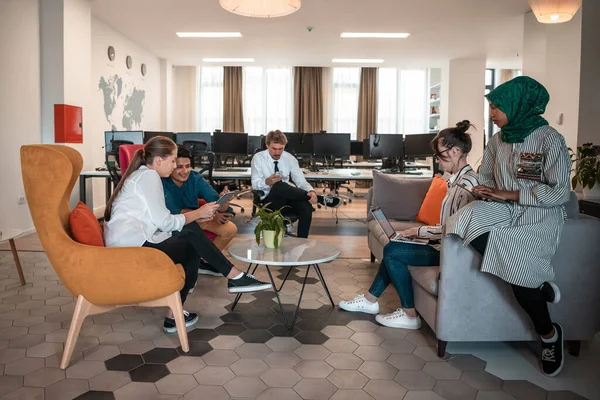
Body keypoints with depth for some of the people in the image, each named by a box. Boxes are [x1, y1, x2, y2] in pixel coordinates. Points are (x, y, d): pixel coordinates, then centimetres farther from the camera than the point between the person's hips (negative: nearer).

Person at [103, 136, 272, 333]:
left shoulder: (139, 175, 21)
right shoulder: (149, 176, -8)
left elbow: (157, 220, 14)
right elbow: (163, 222, -14)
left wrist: (195, 216, 7)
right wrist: (198, 213, -2)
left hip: (129, 245, 9)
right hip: (132, 246, -9)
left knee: (191, 250, 2)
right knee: (192, 238, -11)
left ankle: (175, 314, 0)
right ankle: (236, 277, -2)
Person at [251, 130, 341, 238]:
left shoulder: (290, 158, 1)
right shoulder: (258, 158, -6)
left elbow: (300, 181, -3)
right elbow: (255, 184, -9)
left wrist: (311, 191, -26)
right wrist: (267, 182, -32)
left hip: (288, 197, 3)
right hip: (269, 199, -3)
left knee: (306, 206, -31)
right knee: (279, 185, -37)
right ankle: (321, 199, -30)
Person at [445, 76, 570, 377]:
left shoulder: (550, 140, -10)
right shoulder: (497, 141, 9)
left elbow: (560, 193, -13)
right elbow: (486, 179, 17)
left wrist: (509, 194, -17)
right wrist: (486, 192, -8)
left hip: (540, 215, -5)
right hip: (507, 210, 5)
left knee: (519, 265, -29)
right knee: (468, 219, -28)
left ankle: (549, 334, 2)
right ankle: (538, 286, -13)